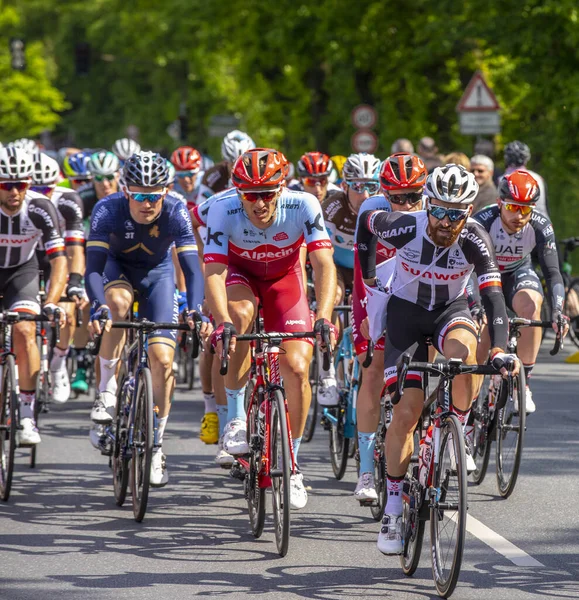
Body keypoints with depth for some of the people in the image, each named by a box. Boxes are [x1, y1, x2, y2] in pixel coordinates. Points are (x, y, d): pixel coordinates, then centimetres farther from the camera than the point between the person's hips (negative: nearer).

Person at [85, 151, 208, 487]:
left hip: (158, 273, 1)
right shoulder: (108, 210, -30)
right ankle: (107, 392, -22)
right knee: (118, 301, -37)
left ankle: (157, 445, 3)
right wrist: (98, 307, -51)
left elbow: (192, 268, -32)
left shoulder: (176, 212, -29)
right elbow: (94, 267, -34)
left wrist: (195, 310, -49)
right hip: (117, 267, -1)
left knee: (163, 359, -12)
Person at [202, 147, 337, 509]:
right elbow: (213, 273, -36)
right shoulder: (224, 211, -31)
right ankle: (236, 417, -18)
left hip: (285, 279, 1)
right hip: (240, 275, -1)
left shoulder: (304, 206, -30)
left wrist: (323, 317, -51)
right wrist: (222, 323, -52)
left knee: (297, 368, -14)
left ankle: (292, 461, 6)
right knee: (240, 312, -36)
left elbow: (324, 265, -35)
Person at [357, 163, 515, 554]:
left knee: (462, 351, -37)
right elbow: (367, 220, -4)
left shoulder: (474, 239, -25)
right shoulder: (406, 227, -25)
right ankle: (393, 509, 1)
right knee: (407, 411, -11)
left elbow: (493, 295, -31)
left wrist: (500, 347, -45)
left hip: (451, 309, 0)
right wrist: (367, 275, 5)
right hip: (405, 310, 0)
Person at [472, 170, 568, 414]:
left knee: (531, 306, -29)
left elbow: (552, 272, -28)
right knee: (482, 327, -19)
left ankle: (523, 382, -17)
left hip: (517, 273, 1)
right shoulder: (483, 221, -33)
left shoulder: (541, 226, -27)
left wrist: (557, 312, -43)